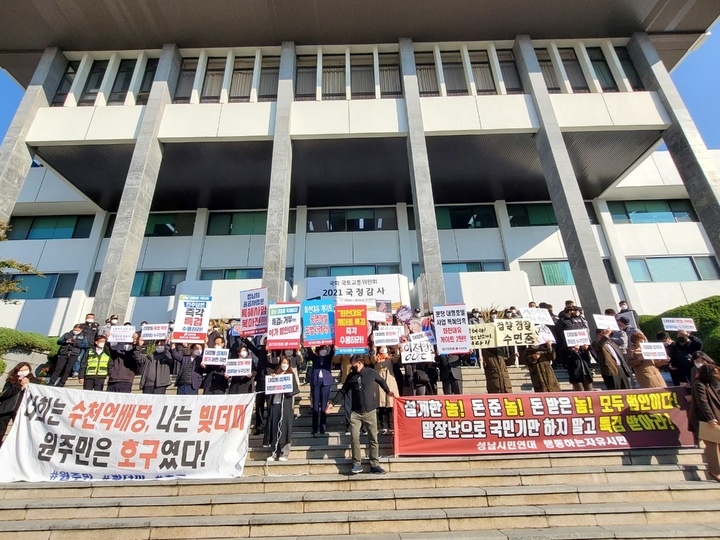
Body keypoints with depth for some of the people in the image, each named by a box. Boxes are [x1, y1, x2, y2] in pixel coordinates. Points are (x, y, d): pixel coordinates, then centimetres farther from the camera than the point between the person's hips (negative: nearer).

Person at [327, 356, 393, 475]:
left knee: (373, 438, 3)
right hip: (355, 412, 1)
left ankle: (374, 465, 14)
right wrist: (333, 403, 3)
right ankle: (356, 464, 9)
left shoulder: (371, 373, -3)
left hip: (370, 411, -1)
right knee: (355, 437, -6)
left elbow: (381, 381, 17)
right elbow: (343, 391, 9)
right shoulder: (351, 376, 2)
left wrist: (388, 391, 23)